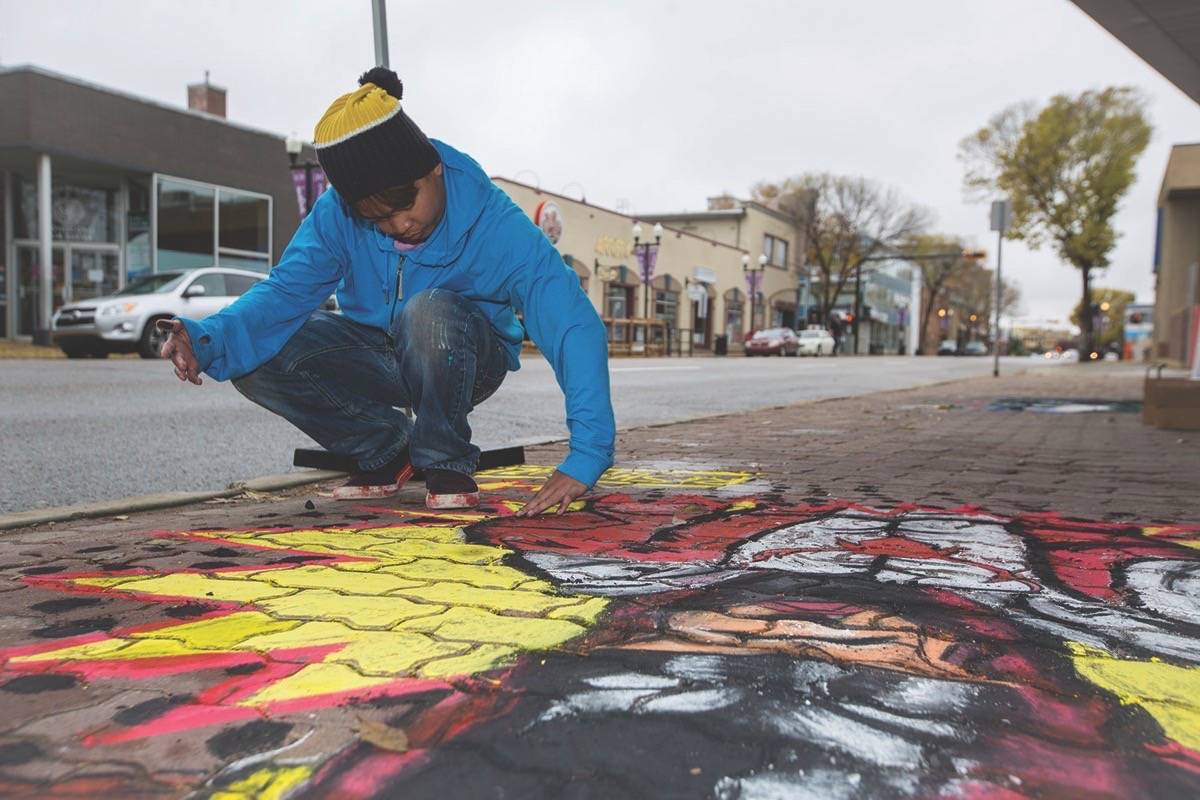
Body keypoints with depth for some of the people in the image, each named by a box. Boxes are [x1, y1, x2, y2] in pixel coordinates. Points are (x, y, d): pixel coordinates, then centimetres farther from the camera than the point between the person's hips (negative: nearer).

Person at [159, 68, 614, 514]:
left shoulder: (496, 225, -28)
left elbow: (576, 329, -34)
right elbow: (286, 290, -22)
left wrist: (585, 458, -43)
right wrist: (209, 339, -44)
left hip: (469, 359, -3)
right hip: (379, 356, 4)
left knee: (429, 311, -37)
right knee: (256, 359, -20)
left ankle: (447, 463, -14)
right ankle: (387, 446, 1)